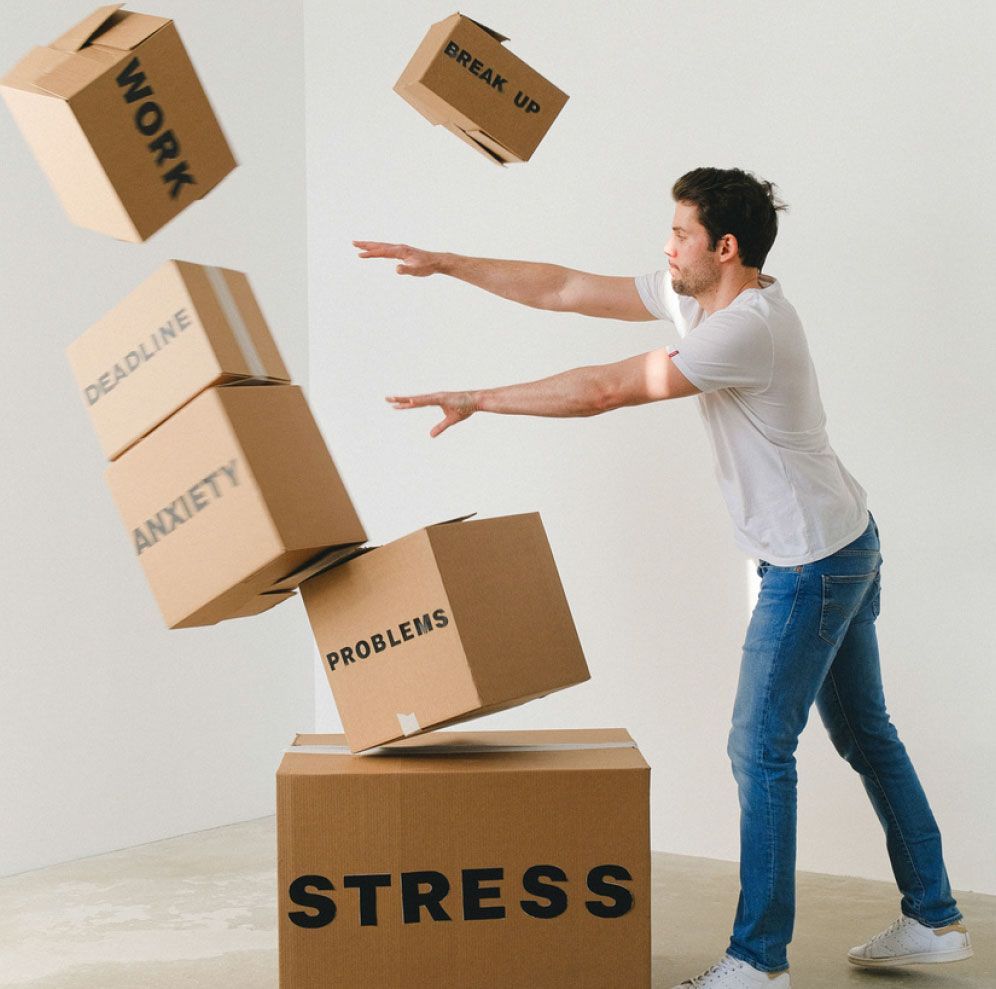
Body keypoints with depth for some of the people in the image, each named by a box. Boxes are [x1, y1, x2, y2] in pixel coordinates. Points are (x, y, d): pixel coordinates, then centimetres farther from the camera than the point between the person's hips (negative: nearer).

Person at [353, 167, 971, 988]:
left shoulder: (747, 328, -25)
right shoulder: (696, 298, 4)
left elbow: (604, 390, -27)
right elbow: (566, 291, 5)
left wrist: (477, 401, -19)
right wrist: (444, 263, 3)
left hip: (812, 564, -10)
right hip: (845, 548, 10)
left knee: (760, 750, -5)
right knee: (867, 737, 16)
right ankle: (934, 920, 27)